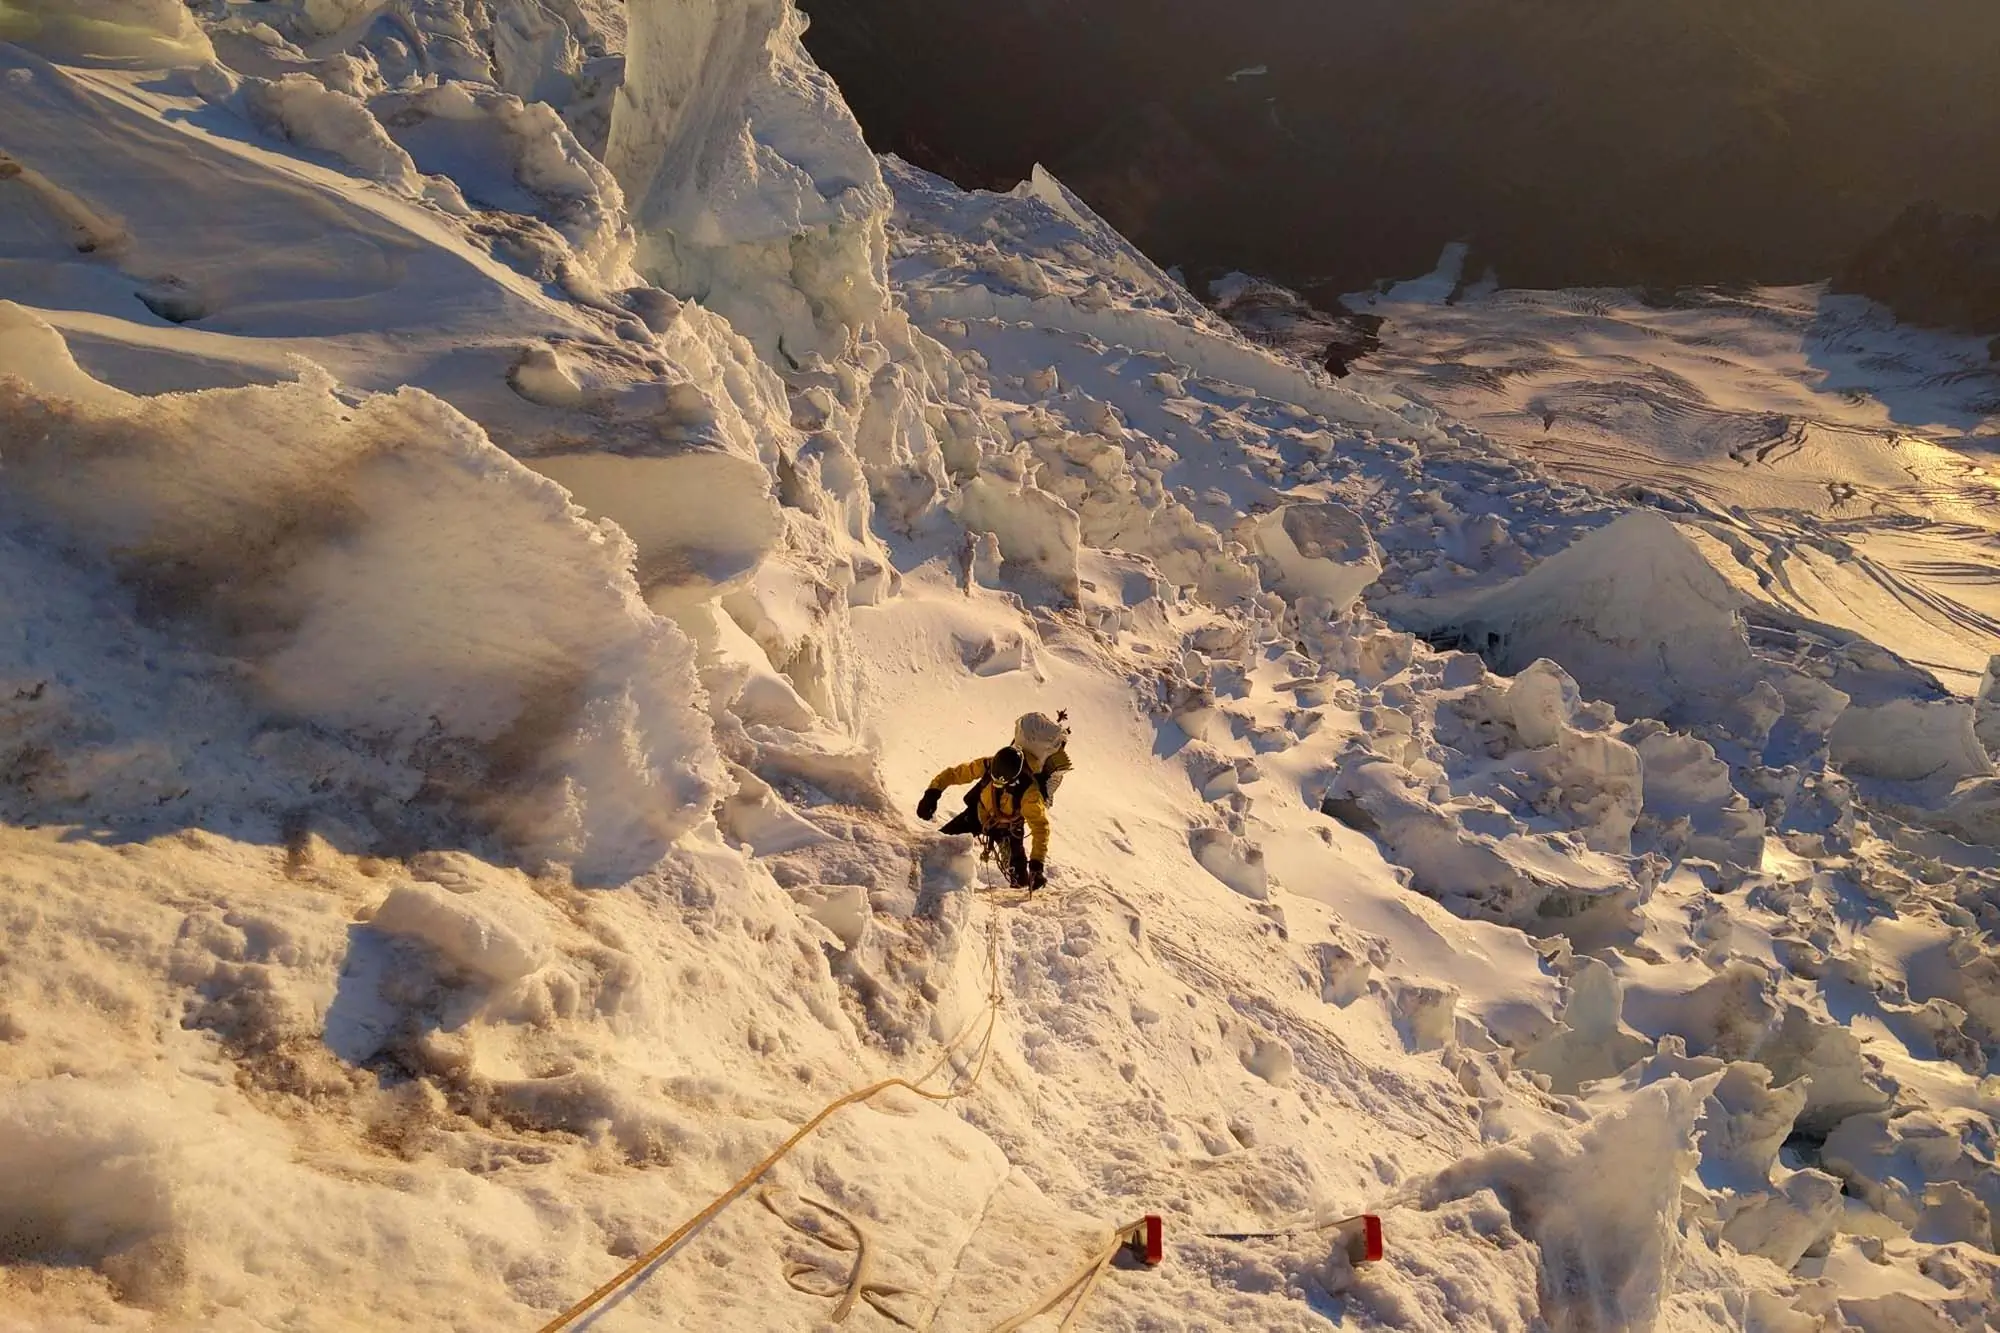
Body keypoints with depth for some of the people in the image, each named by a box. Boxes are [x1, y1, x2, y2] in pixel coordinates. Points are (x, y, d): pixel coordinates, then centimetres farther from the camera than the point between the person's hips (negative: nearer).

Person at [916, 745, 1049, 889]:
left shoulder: (1028, 791, -38)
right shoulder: (987, 766, -30)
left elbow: (1040, 826, -35)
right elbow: (954, 773, -19)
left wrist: (1037, 863, -39)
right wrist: (932, 793, -31)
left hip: (1007, 827, -3)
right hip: (979, 814, 3)